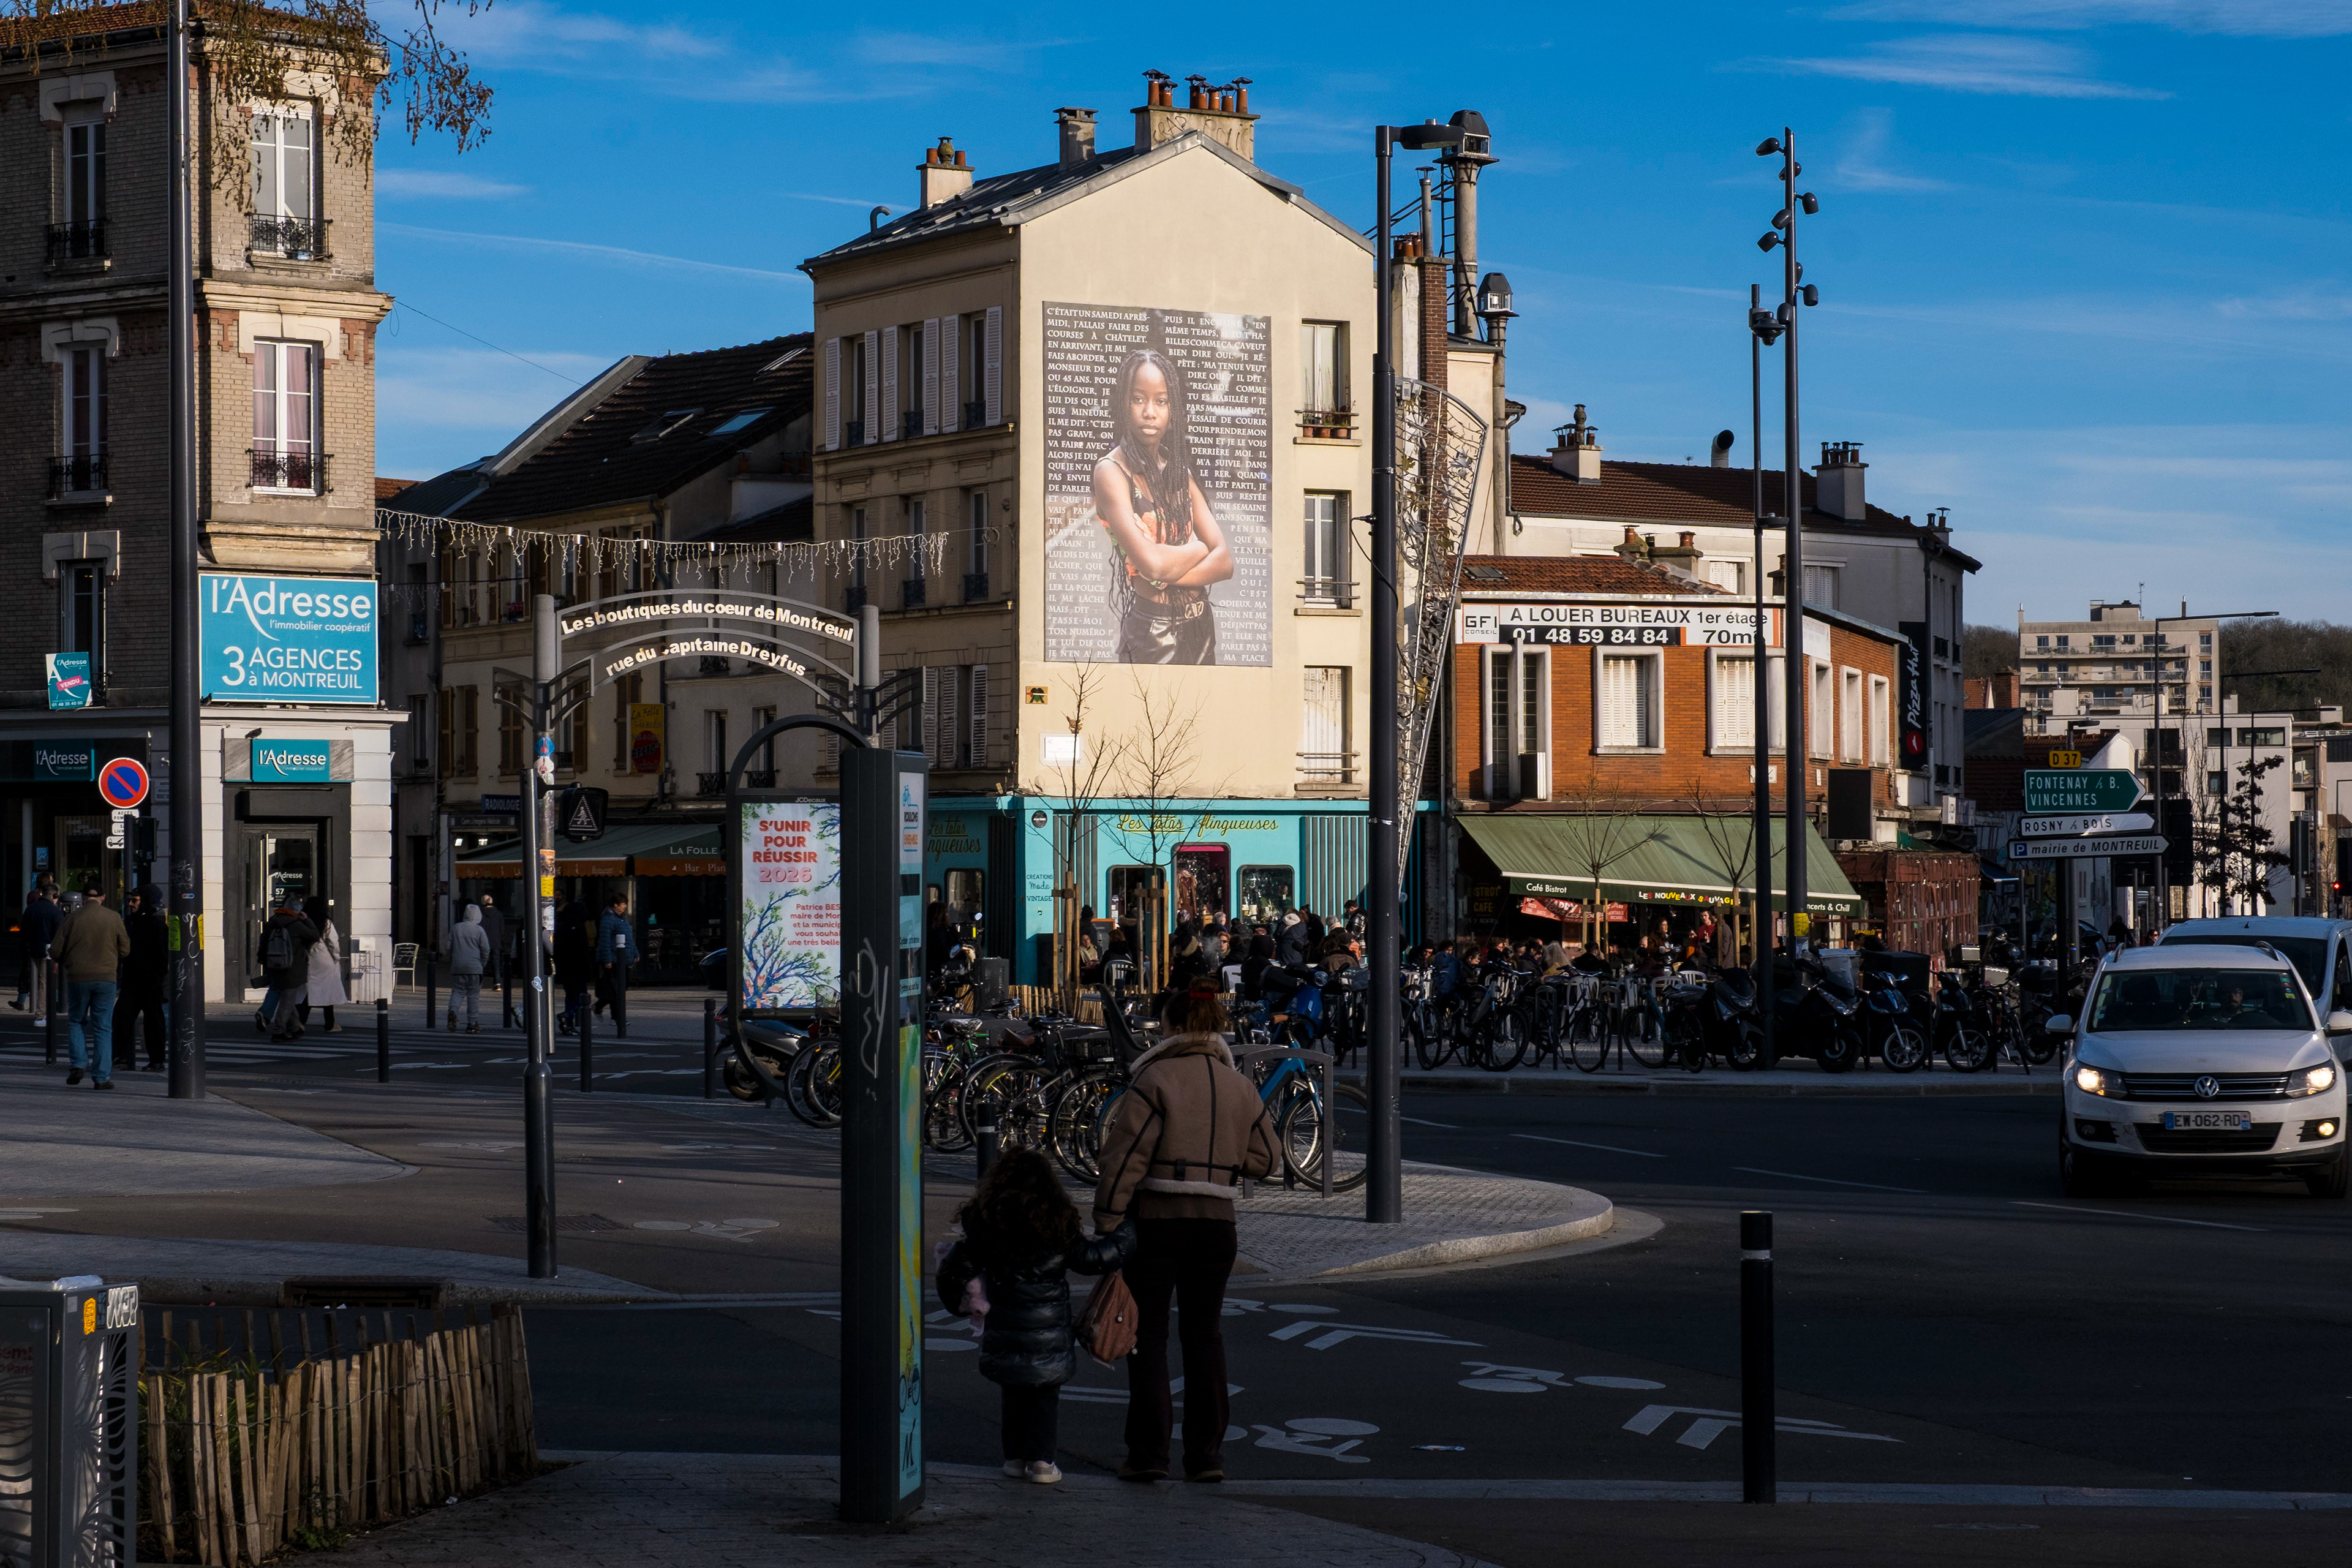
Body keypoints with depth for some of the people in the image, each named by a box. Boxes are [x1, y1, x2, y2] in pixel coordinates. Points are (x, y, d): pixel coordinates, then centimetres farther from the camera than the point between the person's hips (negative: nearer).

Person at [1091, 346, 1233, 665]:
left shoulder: (1178, 470, 10)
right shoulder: (1112, 471, -10)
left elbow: (1224, 561, 1)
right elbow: (1150, 561, -22)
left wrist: (1166, 573, -16)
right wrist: (1198, 549, -4)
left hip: (1202, 627, 6)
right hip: (1152, 631, -6)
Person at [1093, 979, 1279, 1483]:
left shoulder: (1154, 1081, -9)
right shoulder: (1240, 1088, 7)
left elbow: (1125, 1158, -13)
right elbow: (1262, 1160, 12)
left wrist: (1107, 1227, -10)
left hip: (1155, 1219, -4)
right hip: (1215, 1221, 4)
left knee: (1148, 1333, 4)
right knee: (1203, 1333, 13)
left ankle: (1148, 1451, 0)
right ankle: (1207, 1454, 11)